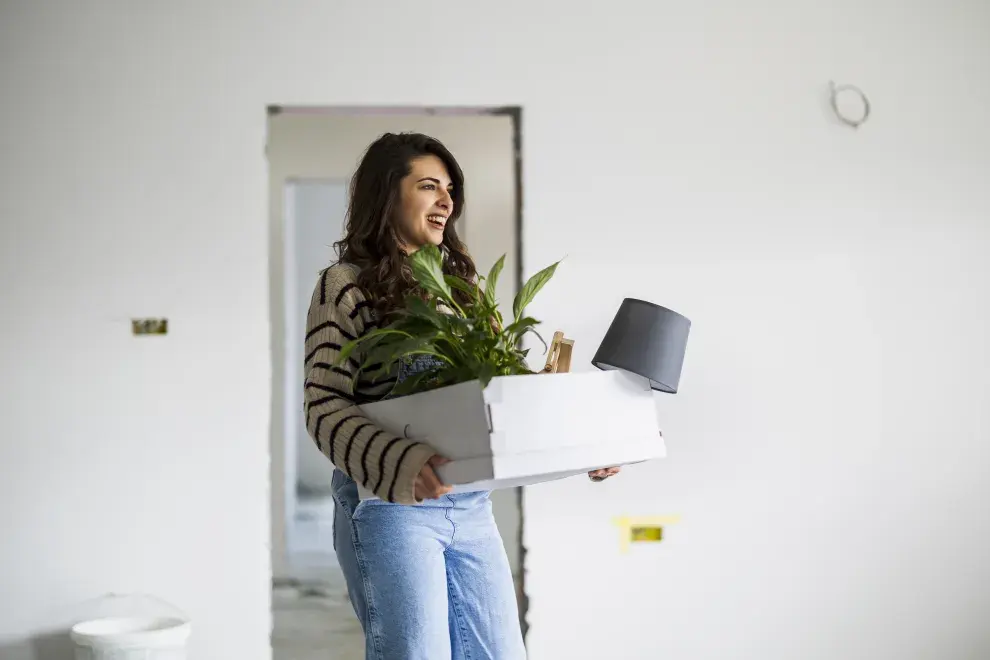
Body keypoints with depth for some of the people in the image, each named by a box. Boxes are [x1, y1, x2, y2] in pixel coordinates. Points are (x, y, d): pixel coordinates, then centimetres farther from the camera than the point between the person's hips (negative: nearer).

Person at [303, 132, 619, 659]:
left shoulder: (460, 280, 14)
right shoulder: (345, 285, -4)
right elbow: (325, 408, -12)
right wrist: (401, 465, -29)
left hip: (470, 504, 6)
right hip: (387, 502, -5)